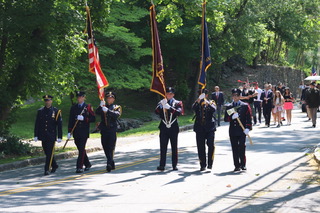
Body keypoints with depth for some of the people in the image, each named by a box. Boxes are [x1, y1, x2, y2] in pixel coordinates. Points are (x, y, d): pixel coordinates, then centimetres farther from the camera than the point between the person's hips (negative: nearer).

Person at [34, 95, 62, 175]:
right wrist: (36, 135, 2)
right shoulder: (40, 111, 7)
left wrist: (59, 137, -5)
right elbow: (37, 124, 8)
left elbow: (59, 125, -1)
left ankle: (47, 169, -5)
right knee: (47, 153, 12)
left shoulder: (56, 111, -1)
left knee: (49, 153, -8)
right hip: (43, 136, 4)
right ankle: (54, 165, 31)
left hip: (51, 136, -4)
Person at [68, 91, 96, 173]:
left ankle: (80, 167, -11)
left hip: (84, 132, -4)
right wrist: (69, 132, 4)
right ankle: (87, 164, 27)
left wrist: (84, 118, -18)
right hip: (76, 132, 4)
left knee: (82, 149, -10)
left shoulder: (88, 107, 1)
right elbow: (70, 120, 11)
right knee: (80, 149, 11)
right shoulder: (73, 107, 12)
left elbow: (93, 118, -4)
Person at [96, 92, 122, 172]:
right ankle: (112, 164, 16)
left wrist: (107, 110, -24)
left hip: (112, 130, -4)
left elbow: (117, 114, -12)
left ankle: (109, 164, -23)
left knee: (111, 147, -14)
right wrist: (101, 106, -18)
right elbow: (97, 112, -1)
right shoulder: (103, 107, 17)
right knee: (105, 148, 5)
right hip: (104, 131, 4)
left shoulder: (117, 107, 9)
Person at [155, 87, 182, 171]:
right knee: (163, 147, -3)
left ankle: (174, 165, 11)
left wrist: (169, 107, -28)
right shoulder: (161, 103, 9)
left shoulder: (177, 103, 4)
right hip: (164, 128, 1)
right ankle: (162, 165, -5)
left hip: (173, 128, -1)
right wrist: (161, 105, -25)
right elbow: (156, 112, -7)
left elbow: (179, 112, -15)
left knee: (174, 147, 5)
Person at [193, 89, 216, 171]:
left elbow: (214, 109, -11)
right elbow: (193, 108, -11)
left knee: (211, 145, -12)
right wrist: (198, 100, -28)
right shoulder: (197, 103, 11)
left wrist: (207, 103, -28)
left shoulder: (211, 103, 10)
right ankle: (203, 165, 9)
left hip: (209, 127, -1)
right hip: (199, 127, 1)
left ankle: (210, 163, 0)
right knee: (201, 147, 1)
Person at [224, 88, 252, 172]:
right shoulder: (229, 107, 10)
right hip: (233, 131, 2)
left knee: (242, 147, -9)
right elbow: (225, 119, 5)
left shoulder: (245, 106, 4)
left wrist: (248, 128, -10)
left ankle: (243, 164, 4)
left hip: (242, 130, -2)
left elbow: (248, 118, 1)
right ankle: (237, 165, 8)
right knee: (235, 148, 2)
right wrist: (232, 117, -15)